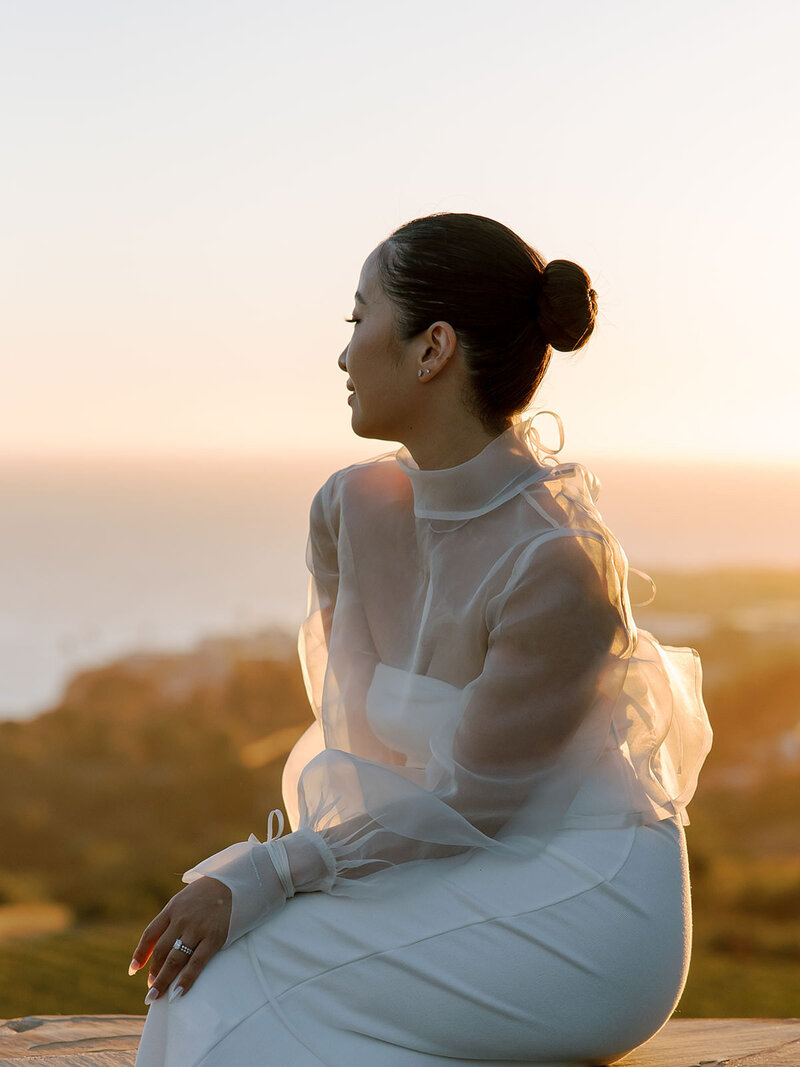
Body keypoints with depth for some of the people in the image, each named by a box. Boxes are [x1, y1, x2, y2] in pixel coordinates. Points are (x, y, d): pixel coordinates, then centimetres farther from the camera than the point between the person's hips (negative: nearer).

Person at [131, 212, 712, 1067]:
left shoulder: (560, 566, -24)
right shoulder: (350, 510, 0)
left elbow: (465, 805, -18)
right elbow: (354, 728, 6)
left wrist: (266, 876, -19)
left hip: (586, 907, -7)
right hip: (468, 882, 7)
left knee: (238, 981, -18)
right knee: (200, 955, -16)